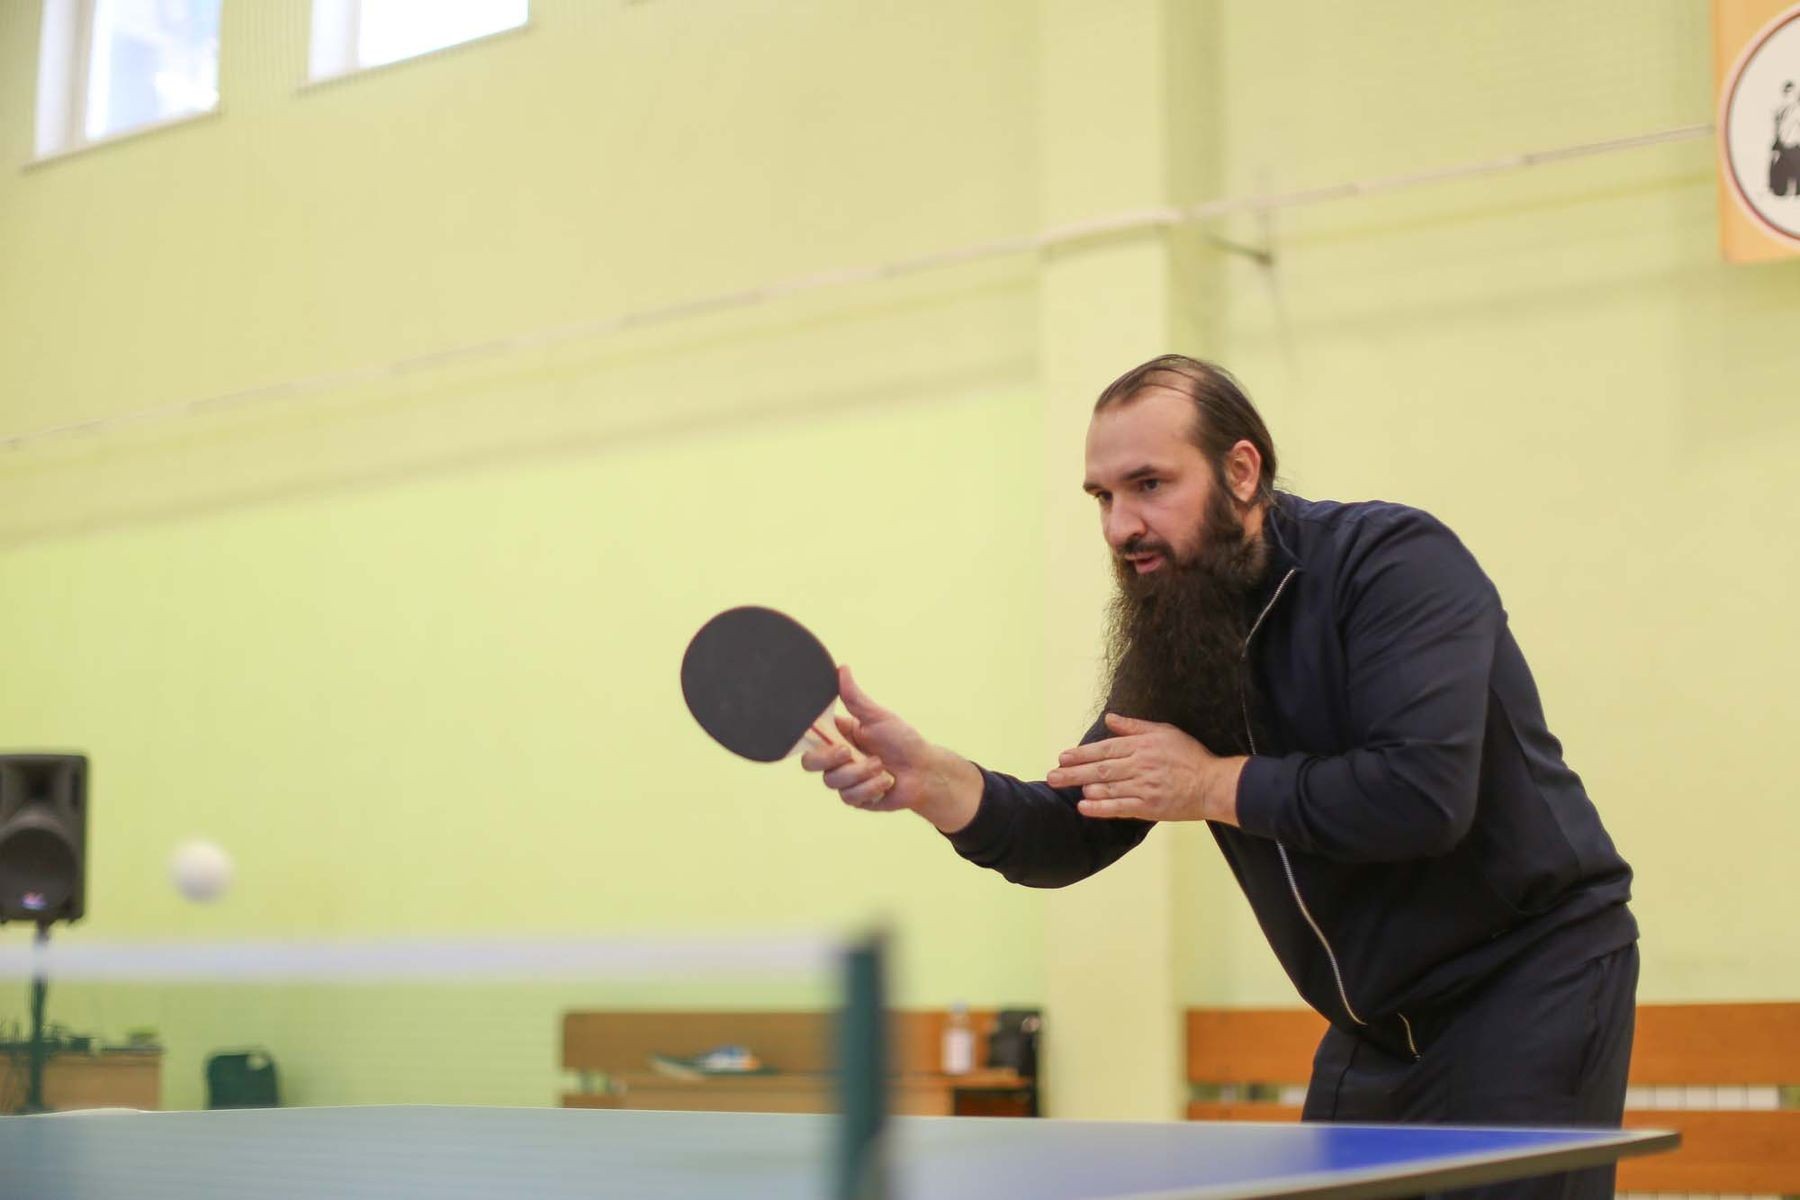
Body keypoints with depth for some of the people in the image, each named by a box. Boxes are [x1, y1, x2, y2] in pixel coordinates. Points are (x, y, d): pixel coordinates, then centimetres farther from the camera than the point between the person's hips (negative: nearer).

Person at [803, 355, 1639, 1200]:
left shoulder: (1396, 561, -19)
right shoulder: (1171, 644, 2)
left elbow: (1422, 792, -32)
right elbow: (1066, 839, 0)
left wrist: (1215, 785, -21)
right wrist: (933, 781, -21)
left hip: (1529, 979, -7)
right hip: (1378, 1028, 7)